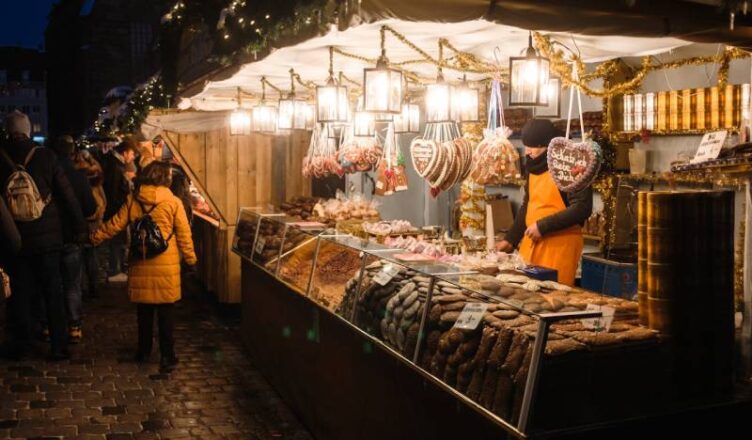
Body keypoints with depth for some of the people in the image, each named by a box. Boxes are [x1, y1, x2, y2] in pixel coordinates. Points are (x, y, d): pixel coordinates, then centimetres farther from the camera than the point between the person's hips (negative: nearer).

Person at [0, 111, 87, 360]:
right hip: (46, 236, -1)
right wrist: (79, 227, 1)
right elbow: (67, 194, -6)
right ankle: (59, 347, 10)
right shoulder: (45, 156, -7)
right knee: (53, 292, 7)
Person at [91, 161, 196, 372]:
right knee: (165, 311, 4)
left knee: (144, 310, 15)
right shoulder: (173, 202, -7)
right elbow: (184, 235, -3)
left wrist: (94, 238, 19)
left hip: (141, 265, 3)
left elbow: (114, 225, 5)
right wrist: (190, 259, 7)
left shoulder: (133, 200, 1)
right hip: (166, 266, -3)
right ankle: (167, 356, 6)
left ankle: (144, 351, 27)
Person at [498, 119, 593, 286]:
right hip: (531, 243, 8)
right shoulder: (535, 167, 13)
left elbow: (582, 209, -19)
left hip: (559, 245, -7)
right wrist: (511, 239, 17)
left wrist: (542, 226, -19)